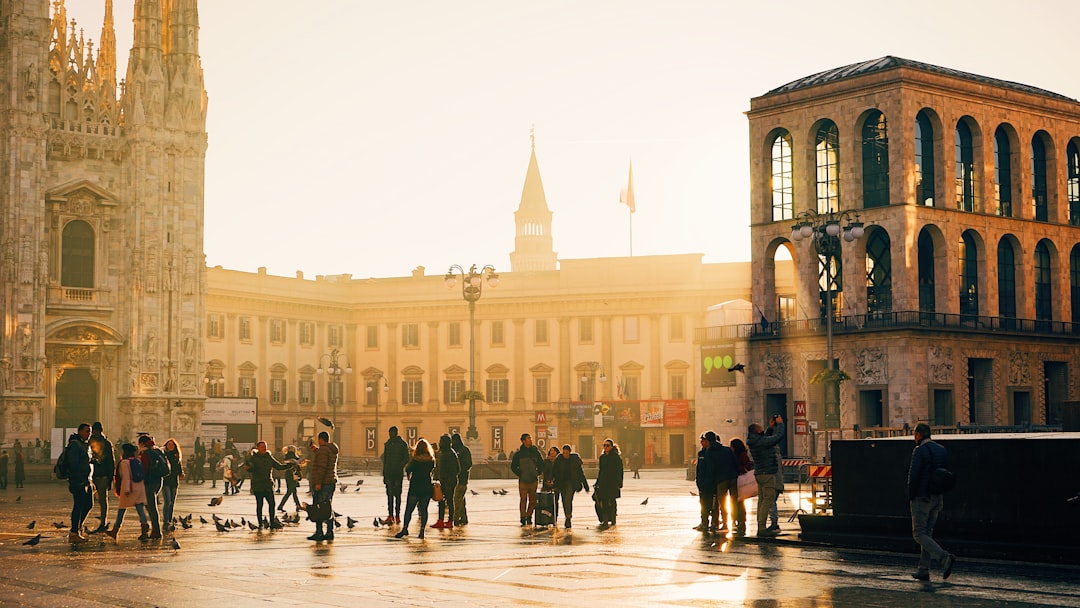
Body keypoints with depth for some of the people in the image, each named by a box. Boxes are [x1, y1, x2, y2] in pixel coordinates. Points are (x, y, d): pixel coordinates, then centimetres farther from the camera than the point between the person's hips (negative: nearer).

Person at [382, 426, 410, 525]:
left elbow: (406, 458, -3)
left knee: (397, 495, 2)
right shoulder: (387, 444, 13)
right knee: (390, 495, -3)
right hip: (389, 473, 3)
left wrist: (399, 466, -19)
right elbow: (384, 460, 16)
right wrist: (384, 474, 13)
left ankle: (397, 516, 7)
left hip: (398, 473, -3)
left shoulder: (403, 444, 0)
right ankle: (390, 516, -5)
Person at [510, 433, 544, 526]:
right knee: (523, 500, -3)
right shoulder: (518, 454, -1)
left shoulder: (535, 452, 6)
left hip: (533, 480, 3)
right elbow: (513, 467, 5)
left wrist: (538, 473, 7)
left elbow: (541, 464, 17)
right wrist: (520, 474, -3)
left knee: (533, 500, 5)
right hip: (523, 481, -3)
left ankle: (529, 517, 18)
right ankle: (523, 519, 3)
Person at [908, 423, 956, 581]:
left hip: (921, 498, -8)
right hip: (937, 498, 8)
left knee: (919, 534, -2)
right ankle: (923, 571, 12)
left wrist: (910, 496, -8)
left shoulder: (920, 451, -14)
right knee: (927, 533, 13)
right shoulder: (942, 450, 10)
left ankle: (944, 557, -20)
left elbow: (913, 475, -19)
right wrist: (938, 490, 15)